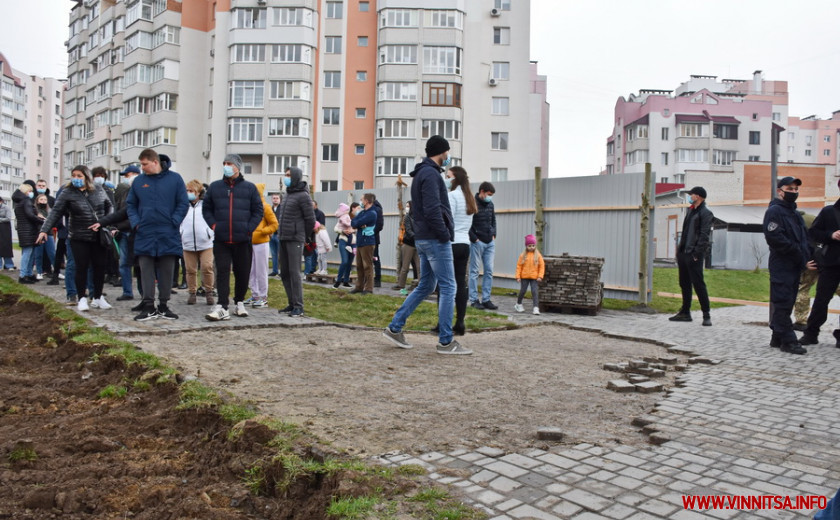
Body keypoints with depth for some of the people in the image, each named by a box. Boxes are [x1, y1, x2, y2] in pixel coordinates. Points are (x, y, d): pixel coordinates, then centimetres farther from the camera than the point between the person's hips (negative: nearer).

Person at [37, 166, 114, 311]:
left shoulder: (98, 190, 4)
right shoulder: (67, 193, -4)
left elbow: (109, 206, 15)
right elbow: (55, 212, -8)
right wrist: (44, 230, -18)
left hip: (100, 237, 2)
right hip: (79, 238, -2)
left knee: (100, 267, 6)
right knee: (81, 267, 0)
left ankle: (97, 298, 20)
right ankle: (82, 299, 12)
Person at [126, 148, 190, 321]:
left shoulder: (175, 179, 0)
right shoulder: (138, 181, 6)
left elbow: (183, 203, -1)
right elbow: (130, 204, 13)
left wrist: (174, 223, -10)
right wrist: (135, 223, -2)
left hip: (168, 235, -1)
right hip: (145, 235, 2)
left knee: (166, 272, 6)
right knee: (146, 271, 1)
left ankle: (163, 306, 16)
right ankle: (148, 307, 7)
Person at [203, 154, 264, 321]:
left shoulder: (249, 187, 6)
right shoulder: (214, 186, 10)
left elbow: (258, 211, 7)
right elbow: (206, 208, 15)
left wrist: (248, 228, -4)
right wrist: (213, 225, -1)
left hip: (242, 240, 0)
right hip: (221, 240, 0)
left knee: (242, 273, 8)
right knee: (222, 272, -6)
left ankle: (239, 303, 25)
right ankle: (222, 307, -8)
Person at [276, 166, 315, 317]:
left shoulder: (303, 196, -8)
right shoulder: (287, 194, 17)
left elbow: (310, 220, -9)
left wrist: (301, 235, 1)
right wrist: (282, 233, 13)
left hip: (295, 240, -9)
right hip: (283, 239, 9)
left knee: (294, 272, -9)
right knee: (284, 273, 10)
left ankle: (298, 307, -4)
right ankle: (292, 304, 19)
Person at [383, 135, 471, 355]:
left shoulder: (421, 174, 19)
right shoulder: (431, 174, -13)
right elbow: (432, 211, -22)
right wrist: (445, 236, -15)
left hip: (423, 239, 10)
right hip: (435, 240, -10)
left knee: (425, 286, 15)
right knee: (448, 287, -4)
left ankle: (395, 327, 17)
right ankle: (446, 341, 1)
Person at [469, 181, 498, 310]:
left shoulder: (490, 204, 10)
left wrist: (493, 235, 9)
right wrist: (474, 239, -14)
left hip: (490, 242, 7)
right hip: (477, 242, -7)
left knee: (489, 271, 6)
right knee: (474, 271, 1)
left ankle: (486, 299, 12)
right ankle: (474, 299, 7)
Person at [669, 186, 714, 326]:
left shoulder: (705, 213, -9)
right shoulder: (691, 210, 17)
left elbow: (704, 236, -15)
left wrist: (696, 254, -19)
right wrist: (680, 248, 14)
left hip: (694, 255, -9)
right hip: (683, 252, 9)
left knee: (698, 284, -6)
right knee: (684, 284, 13)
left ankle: (706, 315, 0)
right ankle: (685, 312, 22)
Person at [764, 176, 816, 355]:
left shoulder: (794, 212, 21)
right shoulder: (774, 211, -8)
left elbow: (804, 236, 24)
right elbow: (775, 238, -18)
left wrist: (807, 256, 5)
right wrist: (801, 256, -16)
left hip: (795, 266, 9)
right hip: (781, 265, -9)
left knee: (785, 303, 12)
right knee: (783, 303, -7)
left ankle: (777, 338, 19)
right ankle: (788, 340, -6)